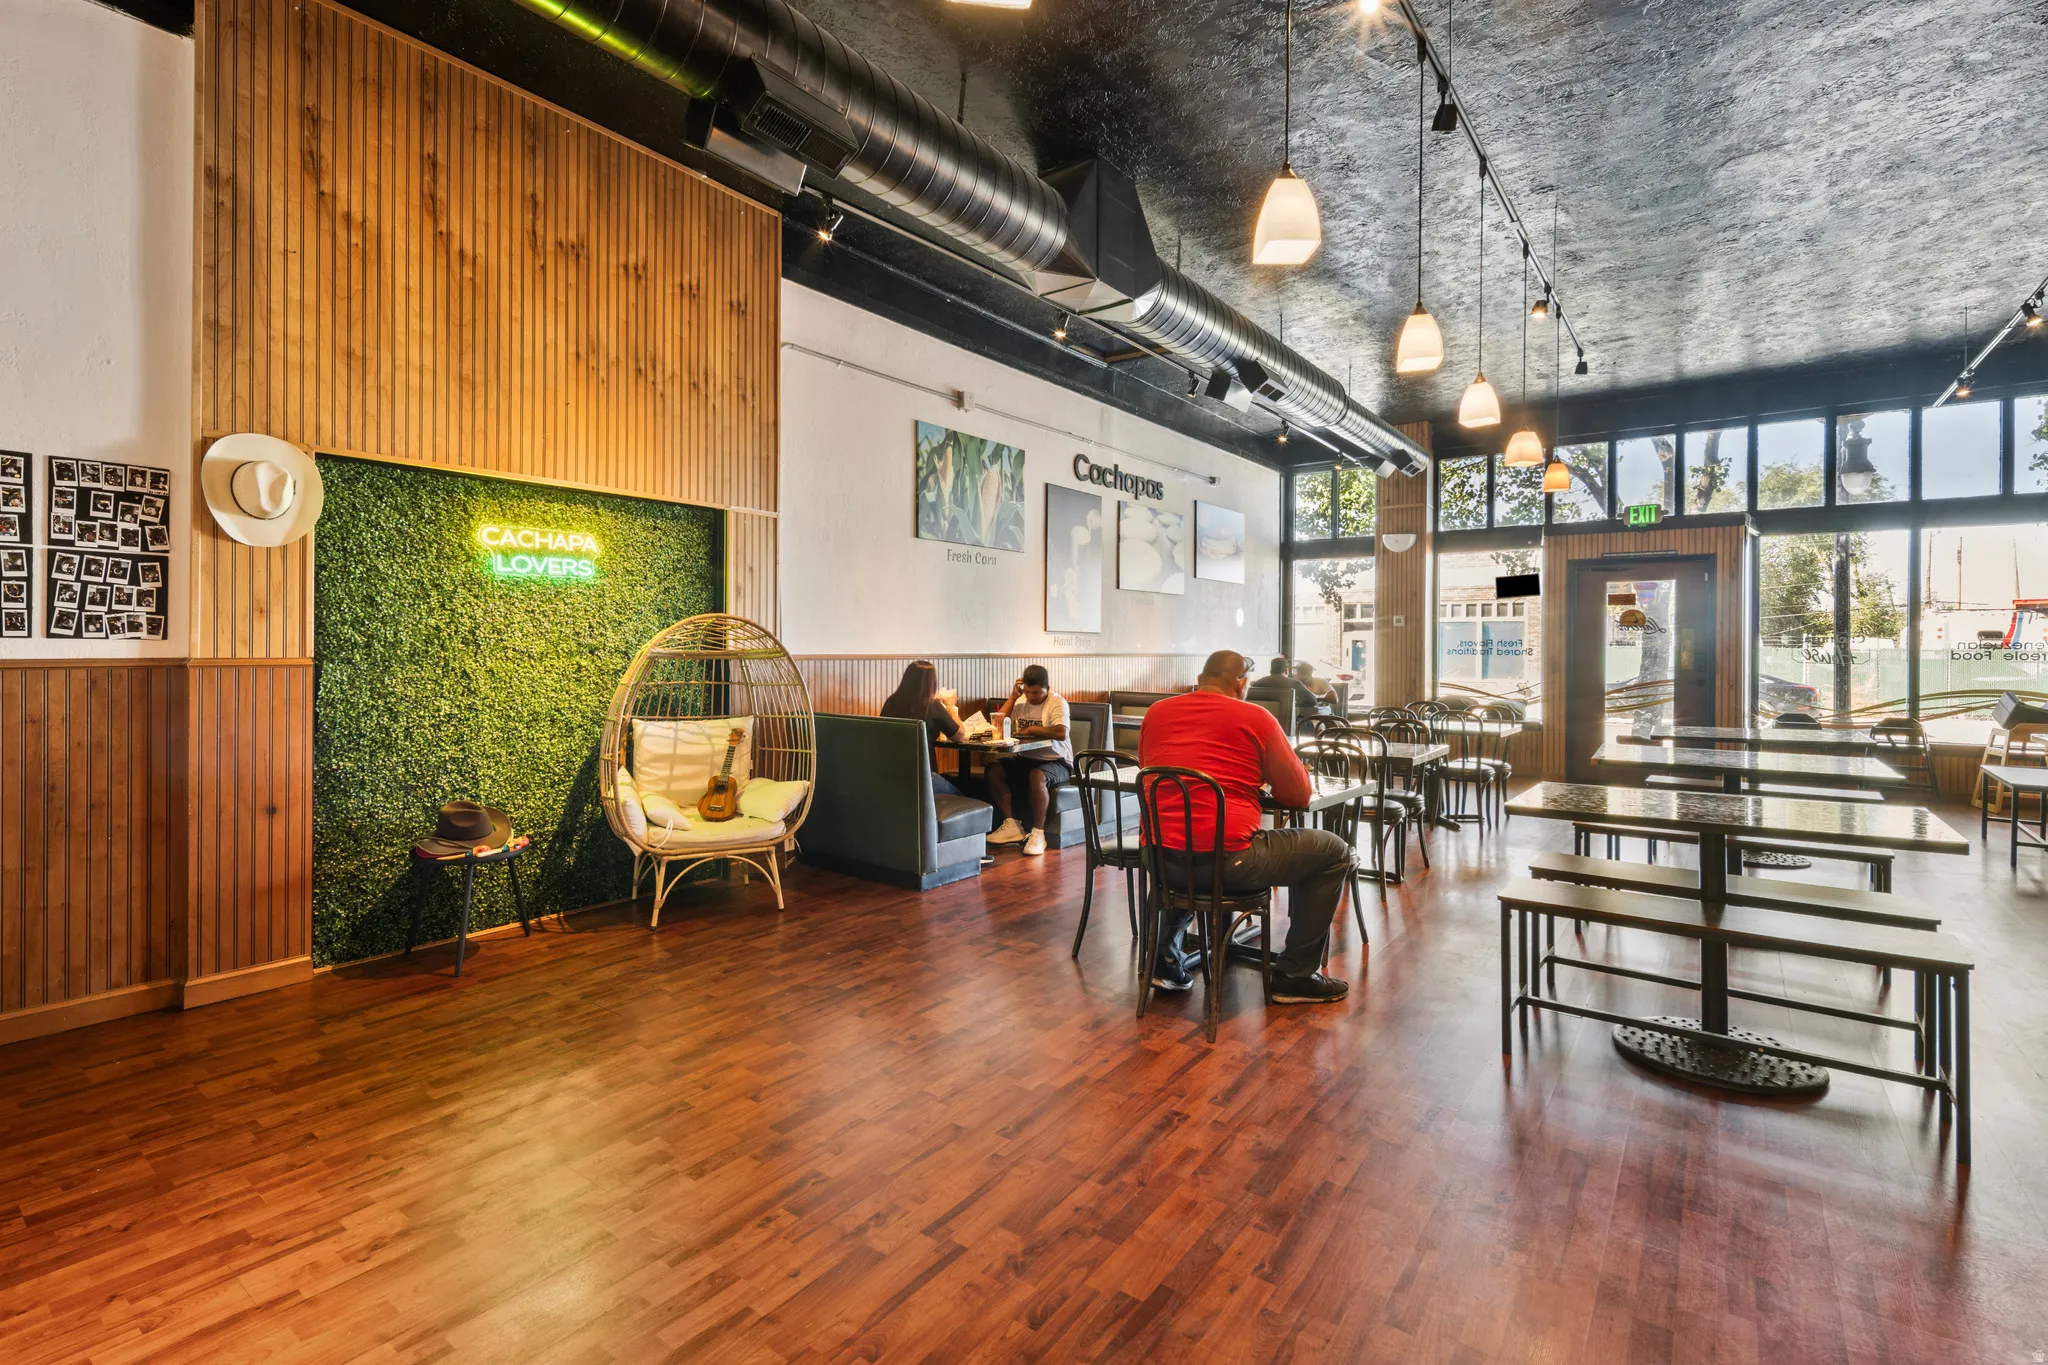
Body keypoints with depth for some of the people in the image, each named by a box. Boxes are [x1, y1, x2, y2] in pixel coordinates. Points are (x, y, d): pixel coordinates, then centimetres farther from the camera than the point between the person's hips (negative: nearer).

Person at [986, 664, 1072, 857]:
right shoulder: (1021, 701, 8)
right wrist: (1013, 696, -5)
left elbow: (1061, 733, -27)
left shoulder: (1057, 702, -10)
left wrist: (1030, 729, -19)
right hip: (1026, 759, 6)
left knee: (1037, 776, -37)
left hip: (1056, 762, -6)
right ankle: (1012, 826, -7)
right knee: (994, 771, -15)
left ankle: (1037, 833, -23)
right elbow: (999, 725, -1)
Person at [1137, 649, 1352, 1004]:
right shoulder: (1255, 717, 0)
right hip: (1225, 859, -5)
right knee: (1335, 852, 15)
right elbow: (1299, 794, 5)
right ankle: (1295, 976, 20)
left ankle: (1166, 958, 35)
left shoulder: (1156, 712, 11)